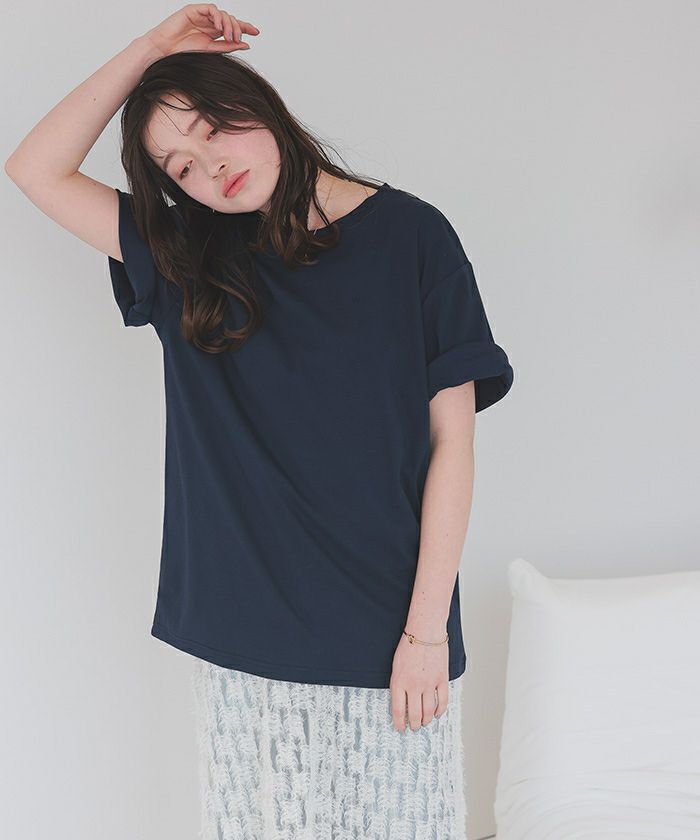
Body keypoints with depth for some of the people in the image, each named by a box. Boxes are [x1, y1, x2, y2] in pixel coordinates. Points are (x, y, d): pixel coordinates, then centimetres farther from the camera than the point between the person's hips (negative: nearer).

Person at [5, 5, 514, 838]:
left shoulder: (411, 235, -3)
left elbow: (451, 439, -6)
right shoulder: (186, 259, 7)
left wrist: (427, 625, -9)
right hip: (241, 637, 3)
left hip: (386, 637, -2)